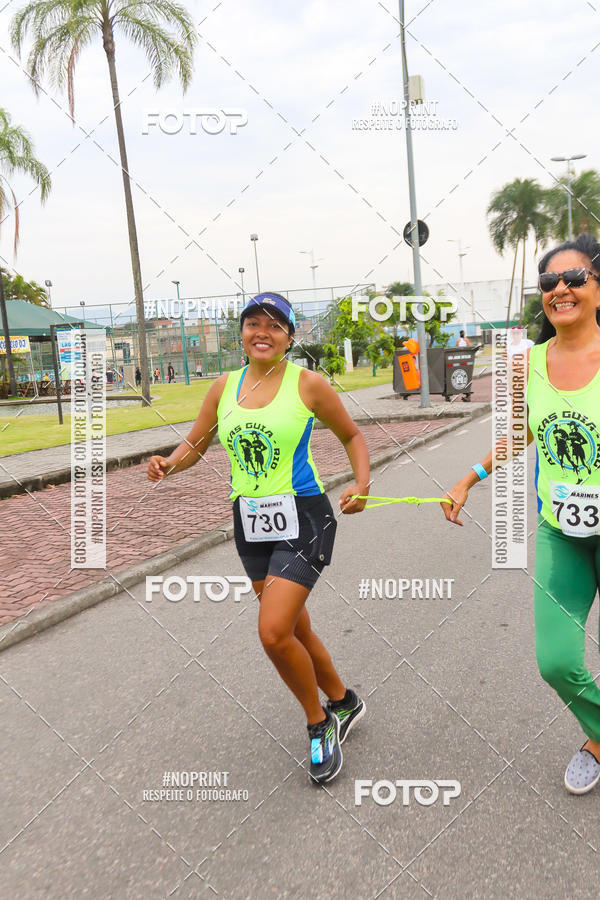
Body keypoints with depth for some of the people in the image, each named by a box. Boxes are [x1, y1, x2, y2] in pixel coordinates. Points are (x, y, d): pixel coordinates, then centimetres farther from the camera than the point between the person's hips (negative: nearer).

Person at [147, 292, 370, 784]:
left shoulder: (307, 384, -6)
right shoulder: (224, 387, 6)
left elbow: (352, 436, 5)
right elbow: (195, 444, 13)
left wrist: (362, 485, -11)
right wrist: (168, 464, -8)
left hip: (303, 518, -5)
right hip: (250, 521, 5)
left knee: (273, 632, -15)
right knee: (295, 631, 14)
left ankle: (320, 723, 13)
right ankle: (344, 703, 41)